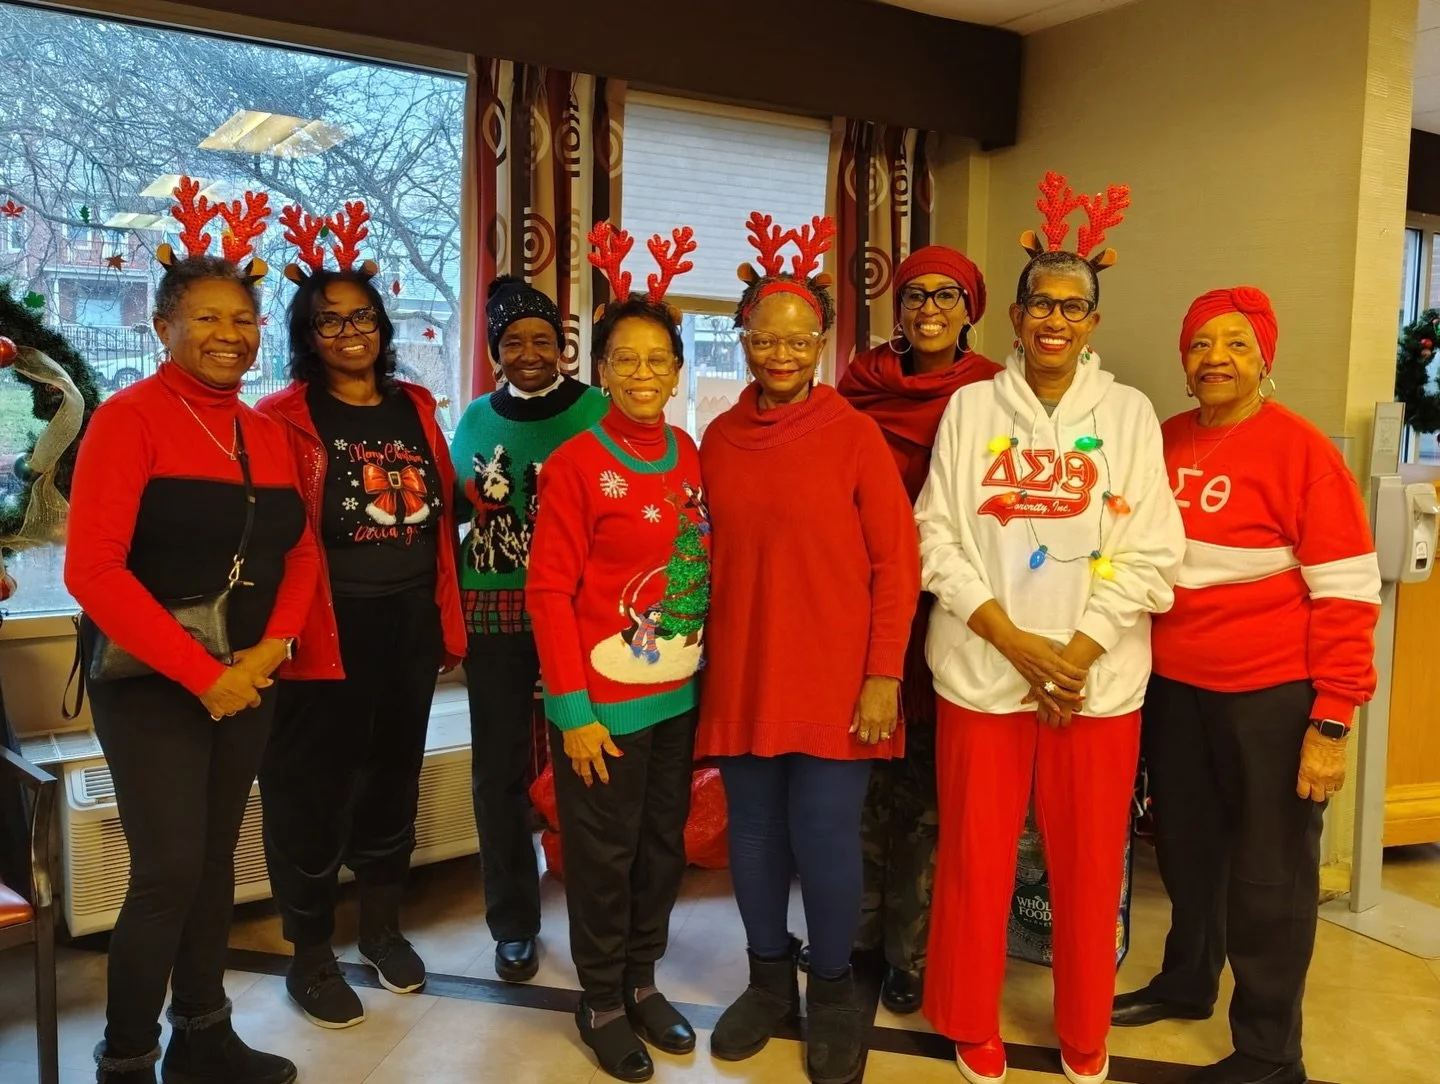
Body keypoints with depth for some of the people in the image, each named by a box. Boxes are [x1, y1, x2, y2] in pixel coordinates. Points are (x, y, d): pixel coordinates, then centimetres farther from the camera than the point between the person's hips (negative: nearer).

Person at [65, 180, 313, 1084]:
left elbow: (301, 549, 12)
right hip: (151, 682, -6)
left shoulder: (266, 433, 9)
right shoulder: (129, 418, -10)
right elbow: (93, 569, -18)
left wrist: (274, 645, -7)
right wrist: (202, 674, -19)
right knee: (169, 869, -5)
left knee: (216, 858, 14)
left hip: (249, 681, 6)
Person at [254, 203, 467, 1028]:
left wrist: (450, 622, 10)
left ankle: (383, 924, 36)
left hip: (409, 623, 5)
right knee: (315, 789, 6)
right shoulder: (286, 418, -7)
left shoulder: (415, 407, 9)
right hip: (328, 630, -5)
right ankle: (311, 954, 23)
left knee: (394, 777, 17)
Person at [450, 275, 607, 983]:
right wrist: (477, 496, 1)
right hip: (494, 614, 3)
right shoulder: (476, 420, 11)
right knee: (498, 769, 6)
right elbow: (450, 516, 20)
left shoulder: (599, 412, -1)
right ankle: (514, 925, 22)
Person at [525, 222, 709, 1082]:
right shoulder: (575, 464, -12)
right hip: (606, 700, -5)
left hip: (680, 695, 6)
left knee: (663, 844, 17)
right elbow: (549, 590, -13)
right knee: (603, 854, 8)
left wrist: (712, 669, 6)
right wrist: (573, 709, -16)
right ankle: (602, 1002, 28)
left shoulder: (690, 456, 5)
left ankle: (643, 980, 37)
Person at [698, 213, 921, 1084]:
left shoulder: (855, 435, -7)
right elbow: (706, 558, 9)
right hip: (741, 674, 4)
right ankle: (769, 983, 34)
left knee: (824, 839, 3)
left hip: (835, 678, -3)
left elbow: (897, 562, -7)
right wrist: (702, 655, 7)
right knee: (755, 833, 14)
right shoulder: (719, 439, 4)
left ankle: (833, 997, 26)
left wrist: (883, 675, -11)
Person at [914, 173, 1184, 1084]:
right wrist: (1017, 642, -12)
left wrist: (1076, 653, -12)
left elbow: (1150, 552, -3)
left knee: (1089, 867, 10)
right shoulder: (971, 407, 3)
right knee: (976, 860, 8)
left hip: (1097, 678, 0)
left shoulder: (1129, 413, 3)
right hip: (982, 672, 0)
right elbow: (938, 538, -2)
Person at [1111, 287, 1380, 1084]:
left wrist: (1331, 722, -15)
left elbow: (1347, 597, -12)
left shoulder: (1301, 451, -11)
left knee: (1269, 876, 8)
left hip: (1271, 695, -5)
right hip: (1174, 688, 5)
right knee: (1186, 850, 20)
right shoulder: (1161, 442, 4)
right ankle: (1186, 983, 43)